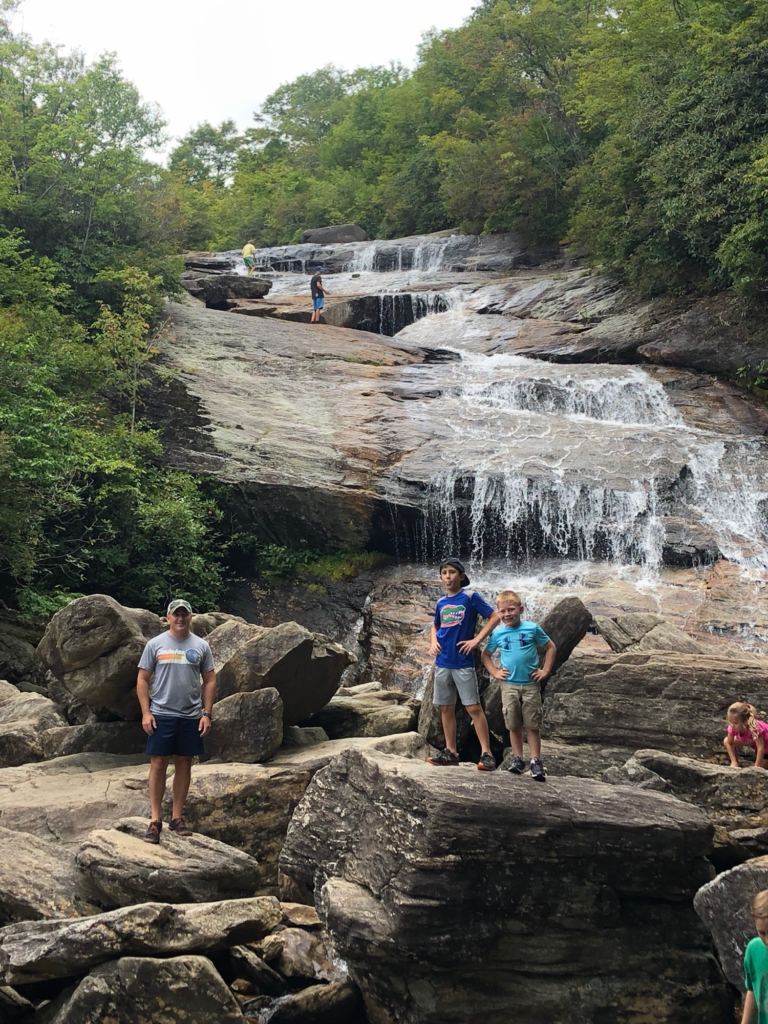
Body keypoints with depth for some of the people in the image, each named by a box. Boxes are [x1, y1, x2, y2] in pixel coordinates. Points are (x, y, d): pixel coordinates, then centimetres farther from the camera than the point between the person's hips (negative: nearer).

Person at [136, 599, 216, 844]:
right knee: (158, 763, -2)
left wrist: (207, 714, -1)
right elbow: (142, 679, 0)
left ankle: (177, 817, 16)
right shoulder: (155, 644, 0)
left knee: (184, 764, 7)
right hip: (161, 715, -2)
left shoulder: (201, 646, 4)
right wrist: (145, 712, -8)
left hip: (191, 716, 2)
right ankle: (155, 819, 1)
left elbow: (209, 681, 6)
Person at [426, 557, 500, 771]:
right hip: (442, 663, 6)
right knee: (446, 709, 9)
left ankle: (487, 754, -9)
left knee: (474, 708, -8)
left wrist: (476, 640, -14)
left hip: (463, 662, -6)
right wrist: (433, 641, 7)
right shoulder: (441, 603, 11)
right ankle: (450, 752, 17)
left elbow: (494, 617, -7)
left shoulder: (470, 598, -5)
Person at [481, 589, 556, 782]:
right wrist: (494, 672, 3)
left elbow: (551, 648, 7)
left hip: (531, 684, -2)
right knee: (514, 725, 6)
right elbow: (486, 655, 16)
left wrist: (546, 670, 0)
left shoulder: (532, 629, -3)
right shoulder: (498, 633, 2)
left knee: (533, 725, 0)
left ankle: (536, 762, 4)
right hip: (509, 685, 2)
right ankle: (517, 758, 16)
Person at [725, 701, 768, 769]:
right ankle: (736, 767, 5)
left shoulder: (754, 727, -45)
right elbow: (729, 743, -16)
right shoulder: (733, 727, -29)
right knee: (726, 741, -8)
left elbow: (760, 748, -43)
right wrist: (734, 762, -21)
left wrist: (756, 767, -43)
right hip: (750, 741, 6)